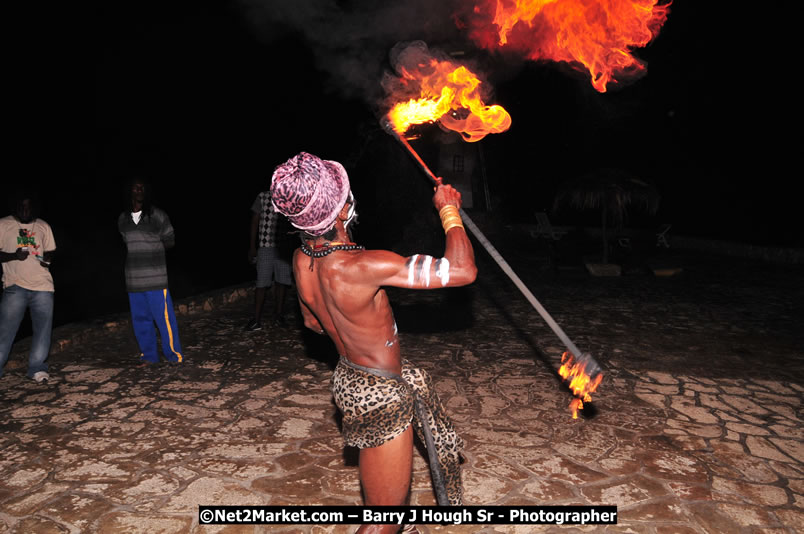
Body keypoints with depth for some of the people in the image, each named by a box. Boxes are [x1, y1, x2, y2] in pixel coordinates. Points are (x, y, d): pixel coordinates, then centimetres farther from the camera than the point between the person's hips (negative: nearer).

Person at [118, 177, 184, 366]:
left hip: (155, 277, -5)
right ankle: (148, 356, 23)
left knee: (164, 317, -4)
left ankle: (174, 355, 8)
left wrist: (151, 247, -3)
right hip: (133, 278, 5)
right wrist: (141, 248, 8)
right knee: (140, 319, 10)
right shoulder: (122, 219, 10)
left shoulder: (158, 215, -3)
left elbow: (170, 241, 4)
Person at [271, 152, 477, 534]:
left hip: (348, 374, 9)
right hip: (380, 395, -9)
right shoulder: (364, 266, -34)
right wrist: (449, 210, -17)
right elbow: (463, 270, -32)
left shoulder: (301, 259, -8)